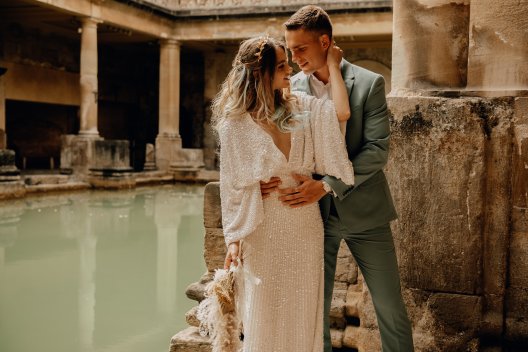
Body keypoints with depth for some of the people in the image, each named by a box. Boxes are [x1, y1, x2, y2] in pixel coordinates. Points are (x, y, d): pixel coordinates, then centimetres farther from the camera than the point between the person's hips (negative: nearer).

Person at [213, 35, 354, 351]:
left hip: (306, 224, 4)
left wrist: (332, 65, -3)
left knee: (303, 313, 12)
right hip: (265, 227, -3)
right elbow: (233, 185, -3)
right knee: (266, 314, 7)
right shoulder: (235, 123, -5)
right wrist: (234, 238, -7)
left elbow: (342, 113, -13)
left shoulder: (300, 106, 4)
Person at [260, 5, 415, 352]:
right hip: (314, 213, 2)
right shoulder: (291, 88, 1)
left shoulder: (369, 83, -7)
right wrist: (269, 176, -20)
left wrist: (326, 186, -23)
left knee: (390, 307, 8)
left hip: (363, 209, -2)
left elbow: (377, 149, -13)